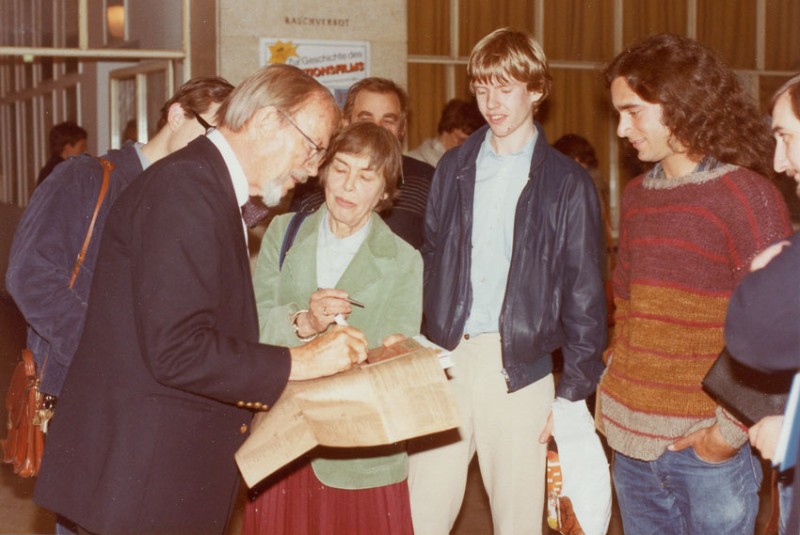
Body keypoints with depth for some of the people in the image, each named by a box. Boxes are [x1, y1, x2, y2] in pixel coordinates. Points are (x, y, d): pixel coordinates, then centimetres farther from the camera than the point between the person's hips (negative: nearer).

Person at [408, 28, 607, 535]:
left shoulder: (567, 183, 0)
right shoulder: (454, 168, 11)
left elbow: (585, 299, -1)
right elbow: (429, 263, 11)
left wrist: (572, 394, -4)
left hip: (520, 368, -2)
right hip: (445, 360, 3)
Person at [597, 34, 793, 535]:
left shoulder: (747, 197, -10)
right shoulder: (637, 195, 11)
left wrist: (732, 431, -12)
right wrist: (613, 391, 10)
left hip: (704, 447, -6)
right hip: (631, 440, 6)